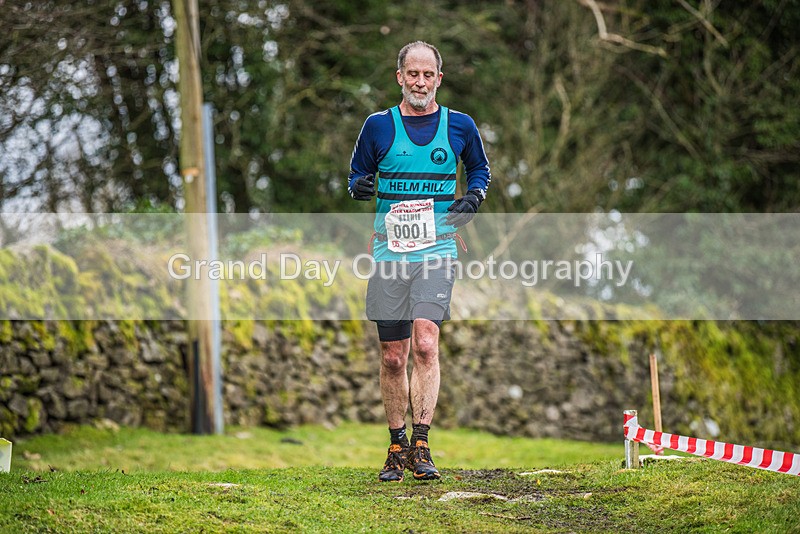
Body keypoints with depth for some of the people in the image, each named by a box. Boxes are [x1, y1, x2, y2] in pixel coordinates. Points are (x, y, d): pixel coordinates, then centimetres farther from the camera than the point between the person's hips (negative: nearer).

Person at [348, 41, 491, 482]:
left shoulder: (459, 126, 6)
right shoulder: (378, 126, 6)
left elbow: (480, 169, 22)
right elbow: (356, 175, 15)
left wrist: (474, 196, 2)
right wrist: (359, 187, -8)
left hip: (437, 251, -1)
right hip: (389, 252, 1)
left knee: (425, 344, -19)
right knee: (392, 357, 4)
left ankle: (420, 446, -15)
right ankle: (397, 448, 18)